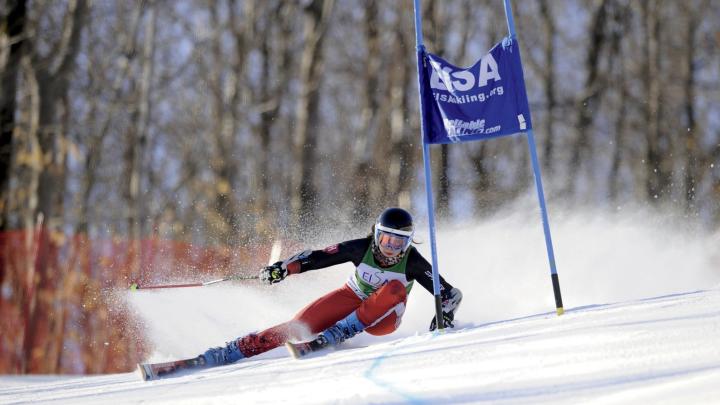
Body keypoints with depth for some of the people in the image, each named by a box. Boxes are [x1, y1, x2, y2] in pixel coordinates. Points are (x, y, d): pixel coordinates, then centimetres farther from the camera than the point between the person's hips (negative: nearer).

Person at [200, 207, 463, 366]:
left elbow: (451, 293, -18)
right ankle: (227, 354, -22)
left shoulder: (412, 262, -21)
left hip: (382, 319, -1)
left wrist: (445, 315, -37)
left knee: (395, 288, -34)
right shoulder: (362, 248, -17)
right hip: (352, 298, 1)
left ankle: (333, 337, -34)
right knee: (299, 326, -21)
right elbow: (317, 257, -17)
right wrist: (283, 268, -31)